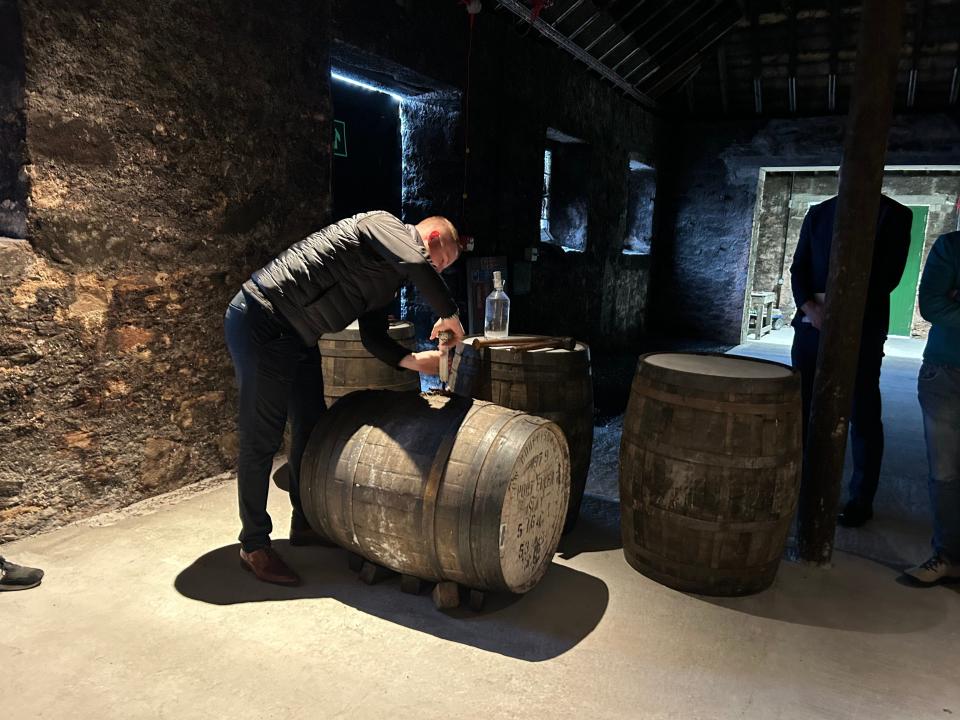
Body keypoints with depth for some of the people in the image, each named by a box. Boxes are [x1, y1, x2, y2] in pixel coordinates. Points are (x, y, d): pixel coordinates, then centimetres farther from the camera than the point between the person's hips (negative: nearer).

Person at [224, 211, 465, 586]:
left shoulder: (388, 280, 15)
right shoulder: (381, 224, -11)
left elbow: (373, 337, 12)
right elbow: (417, 264, -31)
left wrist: (415, 360, -3)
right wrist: (450, 316, -20)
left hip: (297, 338, 10)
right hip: (261, 324, -10)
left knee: (311, 429, 14)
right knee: (262, 439, -5)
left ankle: (304, 524, 30)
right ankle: (253, 545, 9)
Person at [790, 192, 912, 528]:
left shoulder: (895, 215, 4)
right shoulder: (818, 213, 14)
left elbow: (888, 276, -5)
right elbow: (798, 267, 8)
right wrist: (809, 306, -10)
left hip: (861, 329, -3)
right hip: (811, 325, 3)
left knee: (863, 416, 3)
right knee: (800, 407, 5)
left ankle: (861, 500, 13)